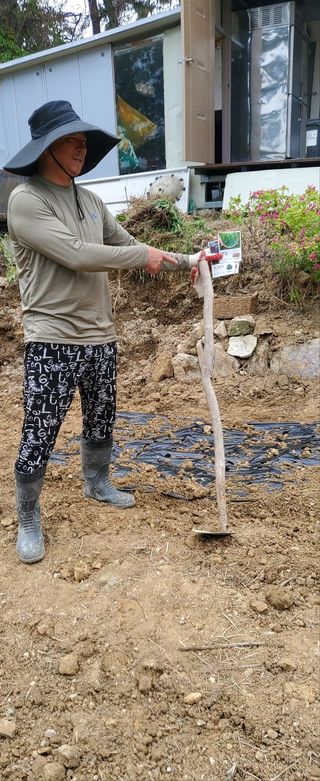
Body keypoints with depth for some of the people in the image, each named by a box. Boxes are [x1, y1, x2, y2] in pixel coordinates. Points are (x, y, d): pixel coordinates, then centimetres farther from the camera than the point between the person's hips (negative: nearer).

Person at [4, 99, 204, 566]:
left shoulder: (90, 200, 12)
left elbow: (128, 247, 17)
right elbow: (76, 255, -21)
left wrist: (187, 261, 9)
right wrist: (143, 256, -12)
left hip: (99, 336, 7)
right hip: (52, 341, -7)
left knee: (101, 420, 21)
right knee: (39, 436, 0)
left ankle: (97, 482, 45)